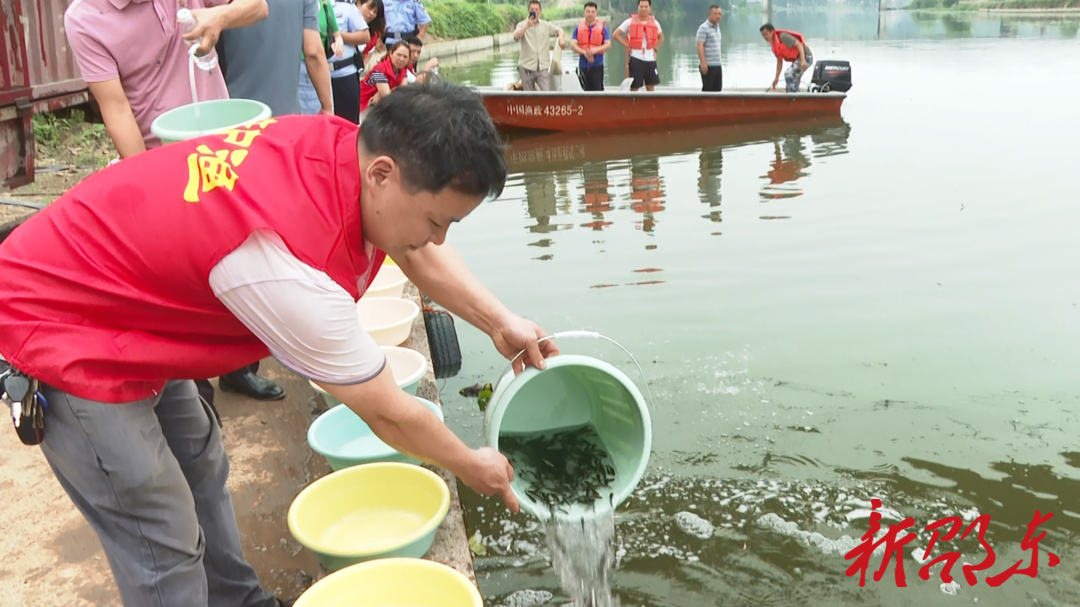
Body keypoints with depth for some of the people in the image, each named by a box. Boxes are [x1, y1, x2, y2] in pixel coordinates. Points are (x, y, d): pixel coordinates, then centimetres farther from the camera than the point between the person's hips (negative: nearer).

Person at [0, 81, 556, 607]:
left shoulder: (345, 145, -15)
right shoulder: (292, 268, -37)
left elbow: (421, 254, 5)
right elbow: (388, 414, -22)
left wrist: (500, 321, -1)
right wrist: (473, 468, -6)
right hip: (57, 331, -9)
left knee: (201, 467, 20)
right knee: (166, 552, -2)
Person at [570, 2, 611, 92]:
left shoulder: (602, 27, 2)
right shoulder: (578, 27, 6)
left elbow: (608, 44, -3)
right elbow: (573, 44, 0)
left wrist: (594, 50, -19)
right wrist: (584, 52, -18)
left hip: (597, 64, -2)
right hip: (583, 64, 2)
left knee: (598, 89, -9)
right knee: (587, 90, 11)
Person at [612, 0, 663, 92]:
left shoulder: (655, 22, 7)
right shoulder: (630, 21, -3)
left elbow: (661, 37, 24)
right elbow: (616, 35, -2)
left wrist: (655, 49, 9)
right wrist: (628, 46, -8)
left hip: (650, 59, 3)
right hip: (636, 59, -3)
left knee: (650, 87, 7)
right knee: (634, 87, -2)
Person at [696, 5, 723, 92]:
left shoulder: (717, 27, 16)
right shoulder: (703, 28, -10)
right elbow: (700, 46, -18)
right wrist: (703, 63, -25)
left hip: (717, 65, 8)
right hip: (708, 65, -8)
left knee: (717, 89, 9)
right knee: (707, 90, -4)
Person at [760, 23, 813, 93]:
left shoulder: (783, 36, -18)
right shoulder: (773, 44, 9)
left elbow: (799, 44, -25)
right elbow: (779, 61, 16)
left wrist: (803, 60, -37)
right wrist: (776, 78, 13)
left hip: (805, 56, -10)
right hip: (796, 59, 10)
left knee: (789, 74, -26)